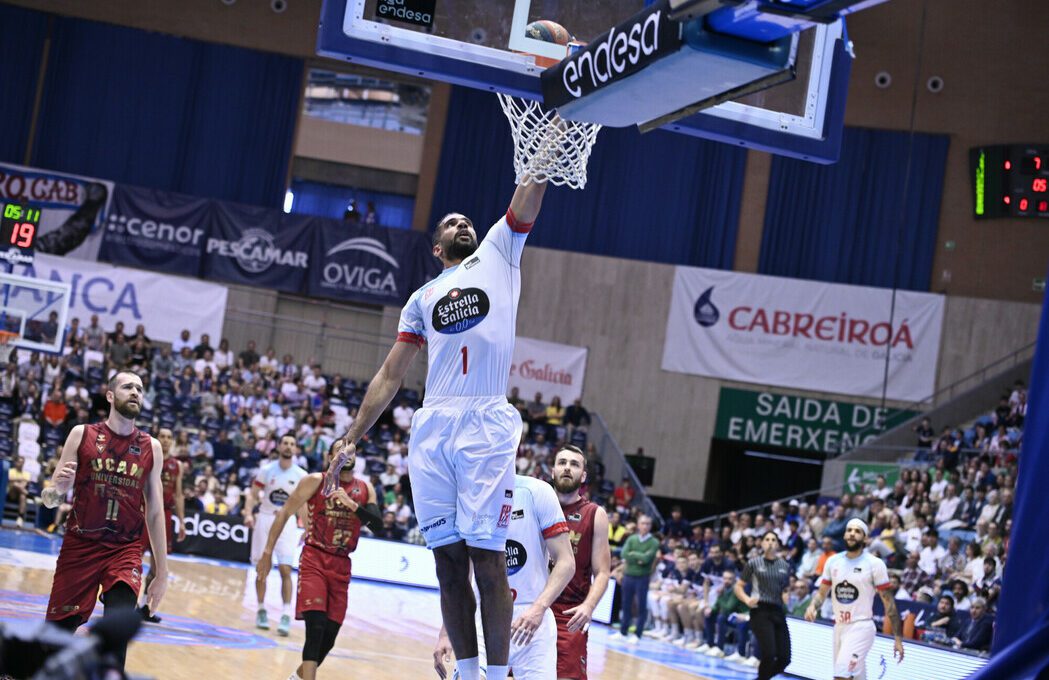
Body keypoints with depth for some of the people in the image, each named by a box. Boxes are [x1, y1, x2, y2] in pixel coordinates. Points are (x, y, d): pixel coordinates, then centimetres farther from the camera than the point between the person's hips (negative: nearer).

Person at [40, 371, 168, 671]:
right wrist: (57, 489, -23)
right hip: (79, 546, 0)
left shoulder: (151, 448, 5)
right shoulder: (82, 434, 0)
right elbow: (49, 499, 2)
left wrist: (162, 572, 6)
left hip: (125, 550, 1)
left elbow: (155, 512, 9)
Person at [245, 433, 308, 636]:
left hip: (286, 523, 0)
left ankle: (286, 615, -14)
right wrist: (248, 514, -17)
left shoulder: (301, 475, -1)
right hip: (265, 520, 0)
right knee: (262, 569, 5)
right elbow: (252, 494, 0)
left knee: (285, 570, -10)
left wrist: (307, 529, 4)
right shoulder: (267, 470, -3)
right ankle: (261, 610, 19)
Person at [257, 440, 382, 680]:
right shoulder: (316, 481, -3)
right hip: (314, 559, -4)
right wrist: (267, 552, -4)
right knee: (316, 626, -21)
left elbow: (377, 523, -6)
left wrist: (351, 504, -22)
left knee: (330, 634, 7)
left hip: (342, 566, 4)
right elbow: (284, 513, 0)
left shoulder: (365, 489, 7)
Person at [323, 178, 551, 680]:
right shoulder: (422, 299, 24)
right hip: (431, 427, 4)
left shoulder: (498, 252, 19)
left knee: (486, 558, -9)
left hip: (487, 424, -4)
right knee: (448, 559, 1)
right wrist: (349, 442, 15)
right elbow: (389, 376, 21)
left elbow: (529, 195, 8)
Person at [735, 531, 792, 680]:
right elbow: (738, 586, 7)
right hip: (760, 611, -5)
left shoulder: (785, 566, 13)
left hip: (778, 612, 5)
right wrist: (747, 599, -12)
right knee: (769, 655, -18)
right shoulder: (754, 563, 3)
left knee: (784, 658, -2)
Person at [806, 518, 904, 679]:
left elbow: (889, 602, -5)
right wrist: (812, 606, -10)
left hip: (861, 627, -6)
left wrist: (898, 638, -6)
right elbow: (822, 593, 14)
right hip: (839, 627, 6)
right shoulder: (833, 561, 6)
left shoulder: (874, 564, -8)